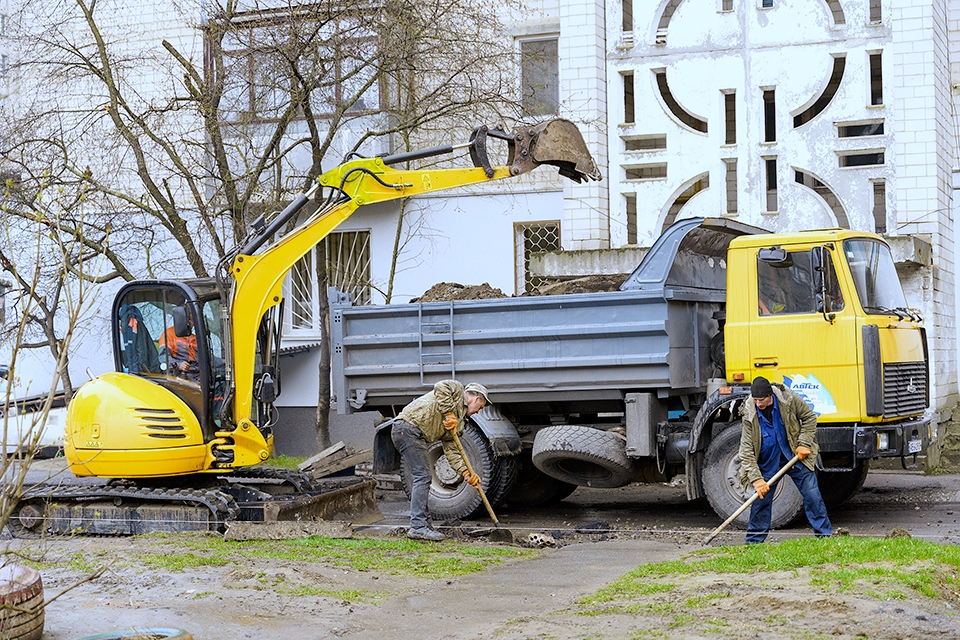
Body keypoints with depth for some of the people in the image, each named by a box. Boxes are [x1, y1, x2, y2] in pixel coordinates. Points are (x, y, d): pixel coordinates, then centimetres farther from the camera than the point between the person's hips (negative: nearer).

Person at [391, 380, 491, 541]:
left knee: (422, 477, 13)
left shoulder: (458, 420, 25)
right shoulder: (457, 391, 4)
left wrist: (466, 472, 8)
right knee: (423, 476, -12)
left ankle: (423, 524, 19)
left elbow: (451, 449, 20)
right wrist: (449, 413, -15)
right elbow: (441, 387, -19)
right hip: (408, 428, -10)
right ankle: (418, 526, -15)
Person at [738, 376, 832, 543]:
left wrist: (804, 443, -10)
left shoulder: (789, 399, -17)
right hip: (767, 463, 0)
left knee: (812, 495, -1)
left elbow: (809, 418, 0)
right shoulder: (749, 414, -17)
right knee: (761, 498, 1)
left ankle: (825, 535, 9)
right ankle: (754, 541, 15)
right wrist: (756, 479, -21)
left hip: (796, 456, 0)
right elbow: (746, 450, -16)